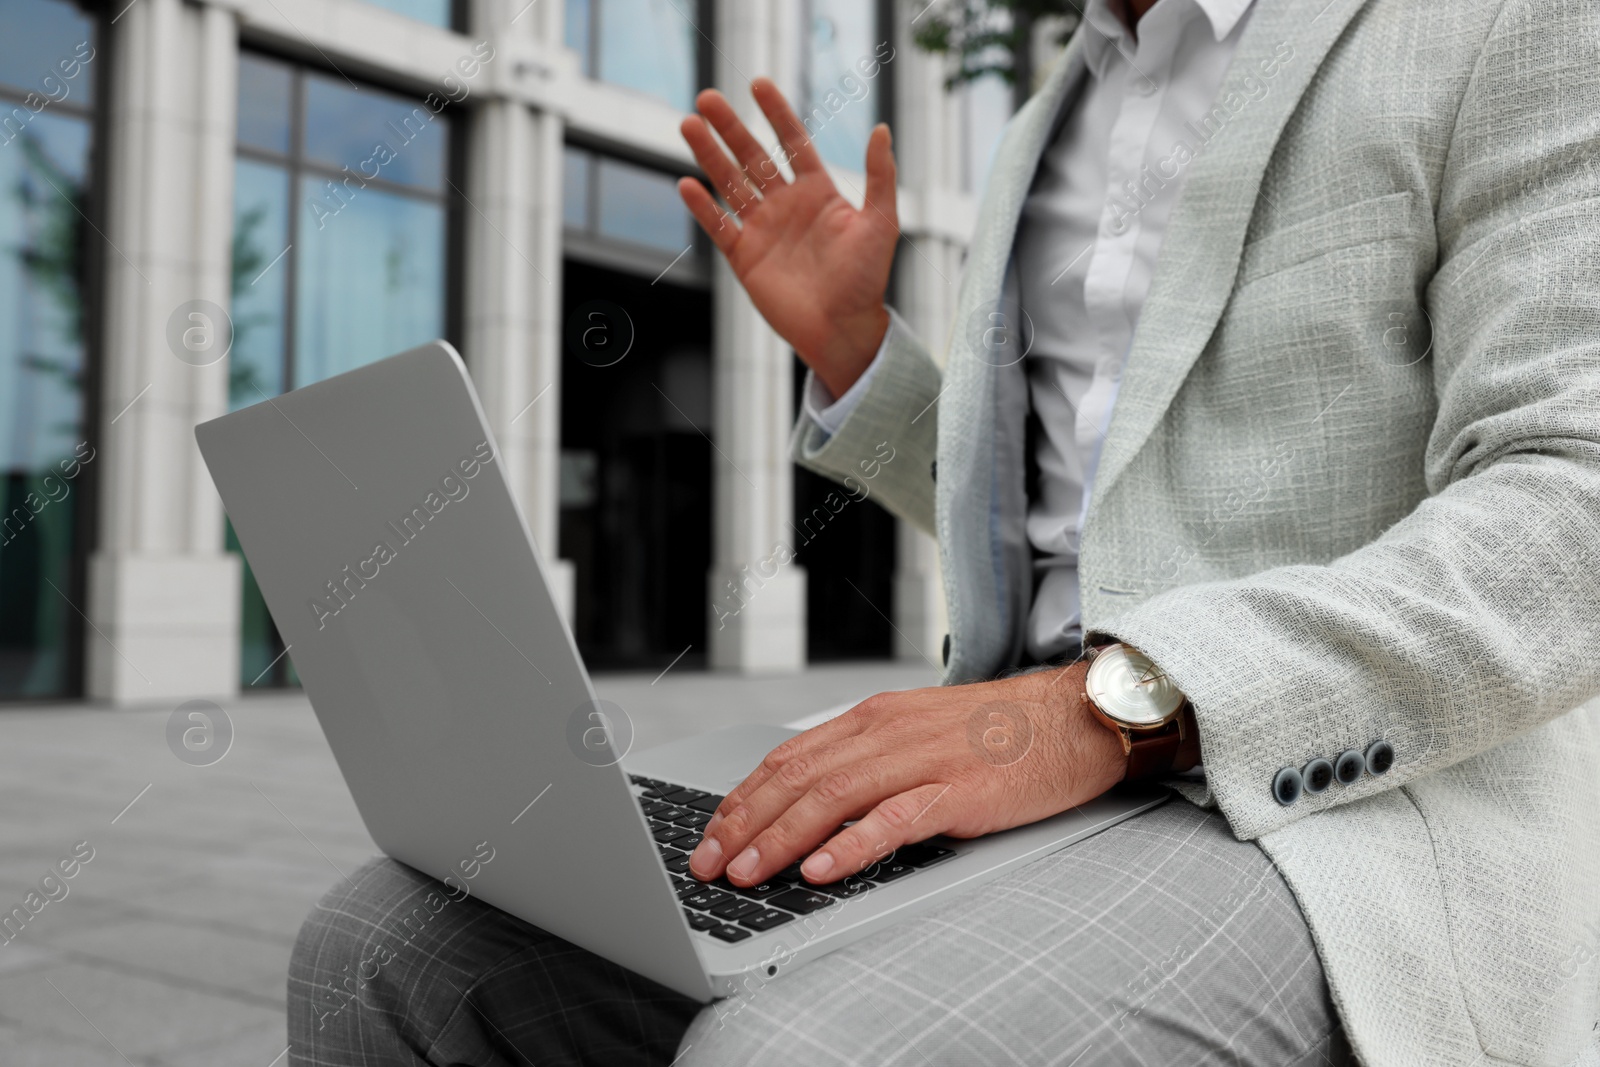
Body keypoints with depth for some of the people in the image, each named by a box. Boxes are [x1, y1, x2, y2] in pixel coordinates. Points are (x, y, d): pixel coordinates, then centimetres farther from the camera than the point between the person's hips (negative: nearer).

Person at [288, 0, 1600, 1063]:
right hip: (1039, 792, 6)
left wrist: (1103, 713, -27)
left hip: (1350, 828, -5)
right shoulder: (1062, 136, 21)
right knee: (394, 959, -8)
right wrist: (845, 338, 12)